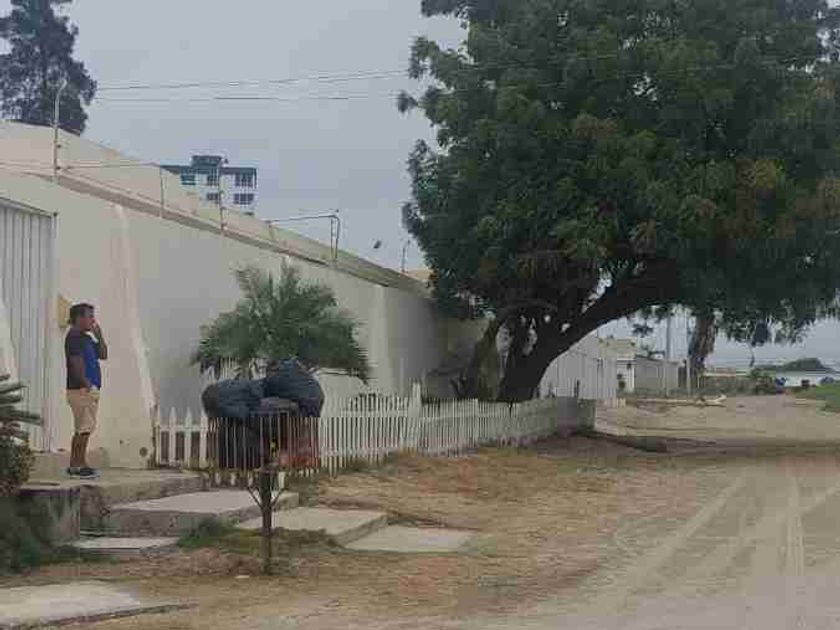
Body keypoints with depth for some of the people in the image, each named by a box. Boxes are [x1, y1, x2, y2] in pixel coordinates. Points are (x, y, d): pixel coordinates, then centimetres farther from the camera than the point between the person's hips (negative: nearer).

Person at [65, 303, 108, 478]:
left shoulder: (86, 338, 18)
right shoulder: (74, 337, -12)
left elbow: (103, 355, 19)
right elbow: (77, 364, -20)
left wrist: (99, 335, 9)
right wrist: (87, 384, -23)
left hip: (90, 390, 10)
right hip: (81, 391, -10)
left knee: (83, 429, 12)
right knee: (83, 429, -9)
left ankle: (77, 464, 17)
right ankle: (77, 465, -6)